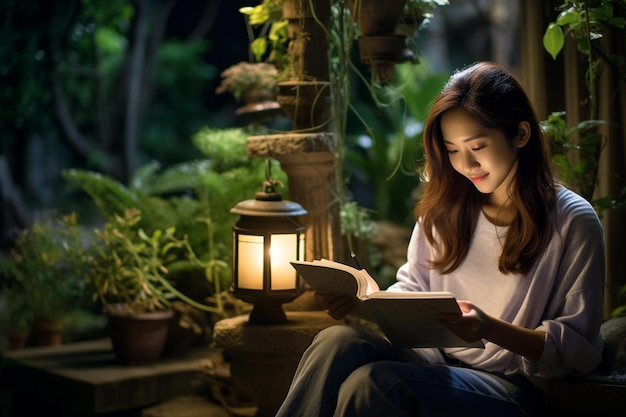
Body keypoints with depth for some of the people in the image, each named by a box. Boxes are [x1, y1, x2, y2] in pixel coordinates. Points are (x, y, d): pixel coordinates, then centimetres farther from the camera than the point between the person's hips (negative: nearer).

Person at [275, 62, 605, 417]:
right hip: (438, 360, 5)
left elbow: (581, 350, -7)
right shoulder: (445, 204, 9)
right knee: (338, 340, -28)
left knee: (369, 384, -32)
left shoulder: (574, 222, -6)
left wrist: (491, 328, -24)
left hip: (512, 386, -5)